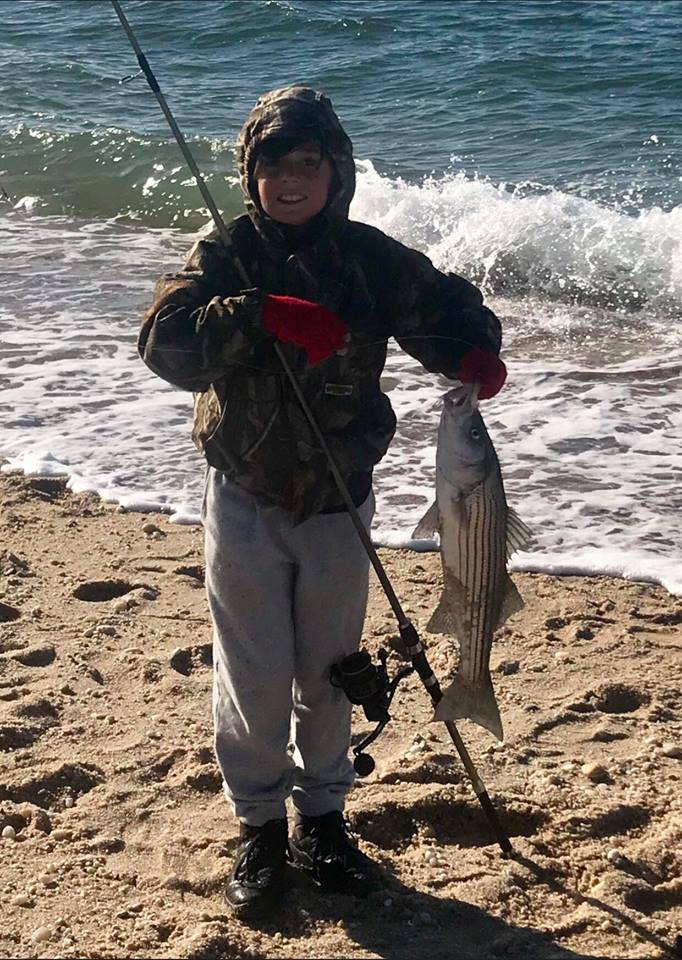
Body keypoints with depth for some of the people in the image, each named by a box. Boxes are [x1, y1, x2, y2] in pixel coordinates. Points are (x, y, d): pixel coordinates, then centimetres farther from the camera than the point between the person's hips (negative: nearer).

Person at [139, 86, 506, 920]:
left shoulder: (372, 258, -3)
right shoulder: (225, 254, -7)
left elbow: (442, 305, -5)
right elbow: (163, 342, -19)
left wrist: (473, 350, -28)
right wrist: (262, 314, -34)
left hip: (338, 499, 2)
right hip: (245, 498, -1)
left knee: (328, 673, 13)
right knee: (254, 677, 4)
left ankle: (321, 818, 31)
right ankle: (259, 828, 22)